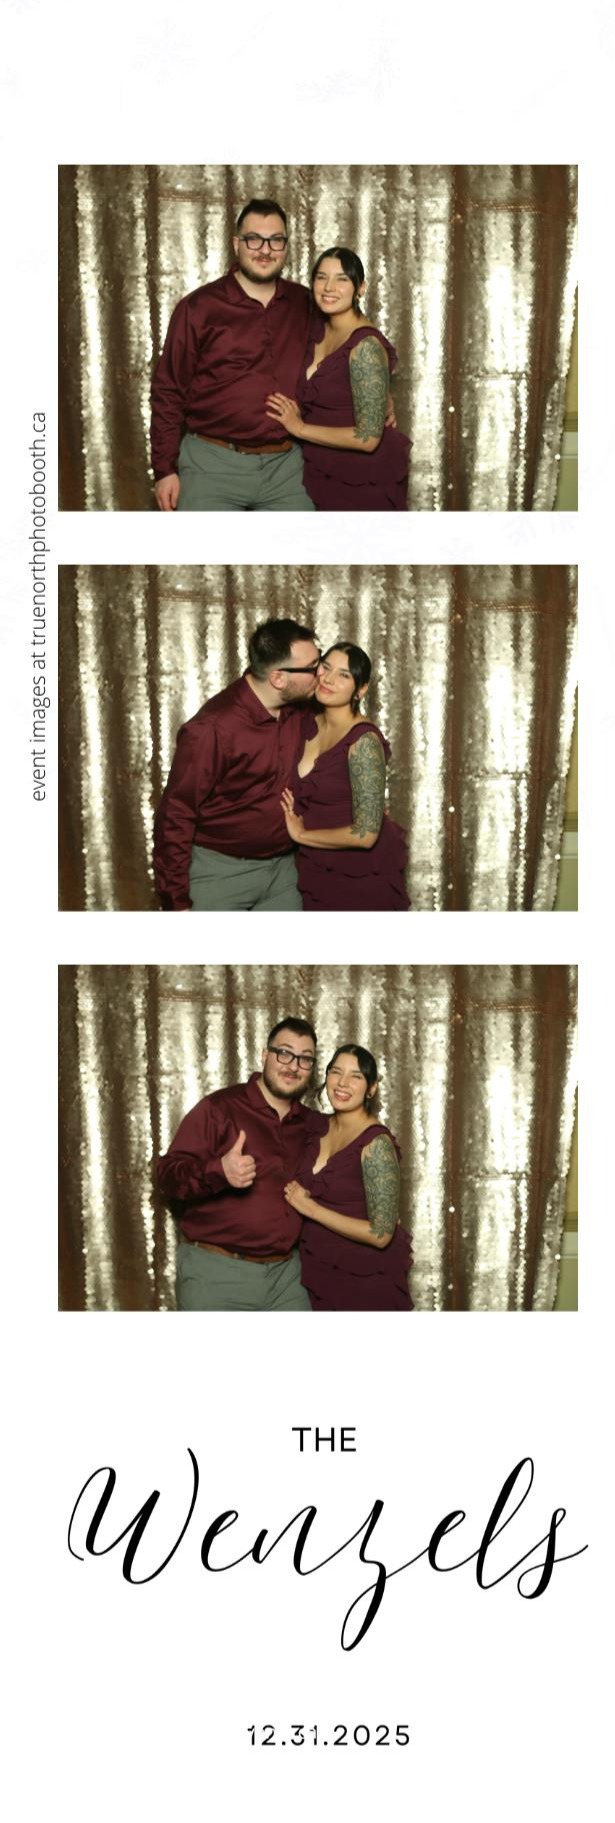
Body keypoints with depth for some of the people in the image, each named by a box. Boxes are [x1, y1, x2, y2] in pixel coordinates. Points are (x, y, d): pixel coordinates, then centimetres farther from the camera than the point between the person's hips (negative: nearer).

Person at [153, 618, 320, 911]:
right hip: (220, 872, -6)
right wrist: (176, 900, -18)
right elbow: (175, 816, -19)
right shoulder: (213, 728, -23)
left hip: (282, 868, 6)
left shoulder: (299, 711, -3)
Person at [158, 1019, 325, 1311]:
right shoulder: (219, 1108, -7)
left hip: (286, 1273, 5)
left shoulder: (312, 1126, 11)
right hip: (216, 1272, -5)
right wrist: (218, 1171, -32)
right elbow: (168, 1173, -13)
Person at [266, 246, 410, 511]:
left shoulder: (365, 345, -22)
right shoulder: (319, 329, 2)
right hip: (324, 475, 8)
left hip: (363, 483, -8)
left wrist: (300, 428, -17)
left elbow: (367, 437, -25)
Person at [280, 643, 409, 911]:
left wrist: (301, 834, -15)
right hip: (316, 872, 7)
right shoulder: (307, 721, -2)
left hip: (362, 875, -7)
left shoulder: (363, 741, -23)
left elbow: (365, 833, -27)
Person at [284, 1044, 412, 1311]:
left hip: (367, 1280, -6)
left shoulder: (376, 1143, -20)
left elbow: (380, 1233, -23)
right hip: (318, 1274, 6)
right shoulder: (317, 1129, 1)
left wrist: (311, 1208, -19)